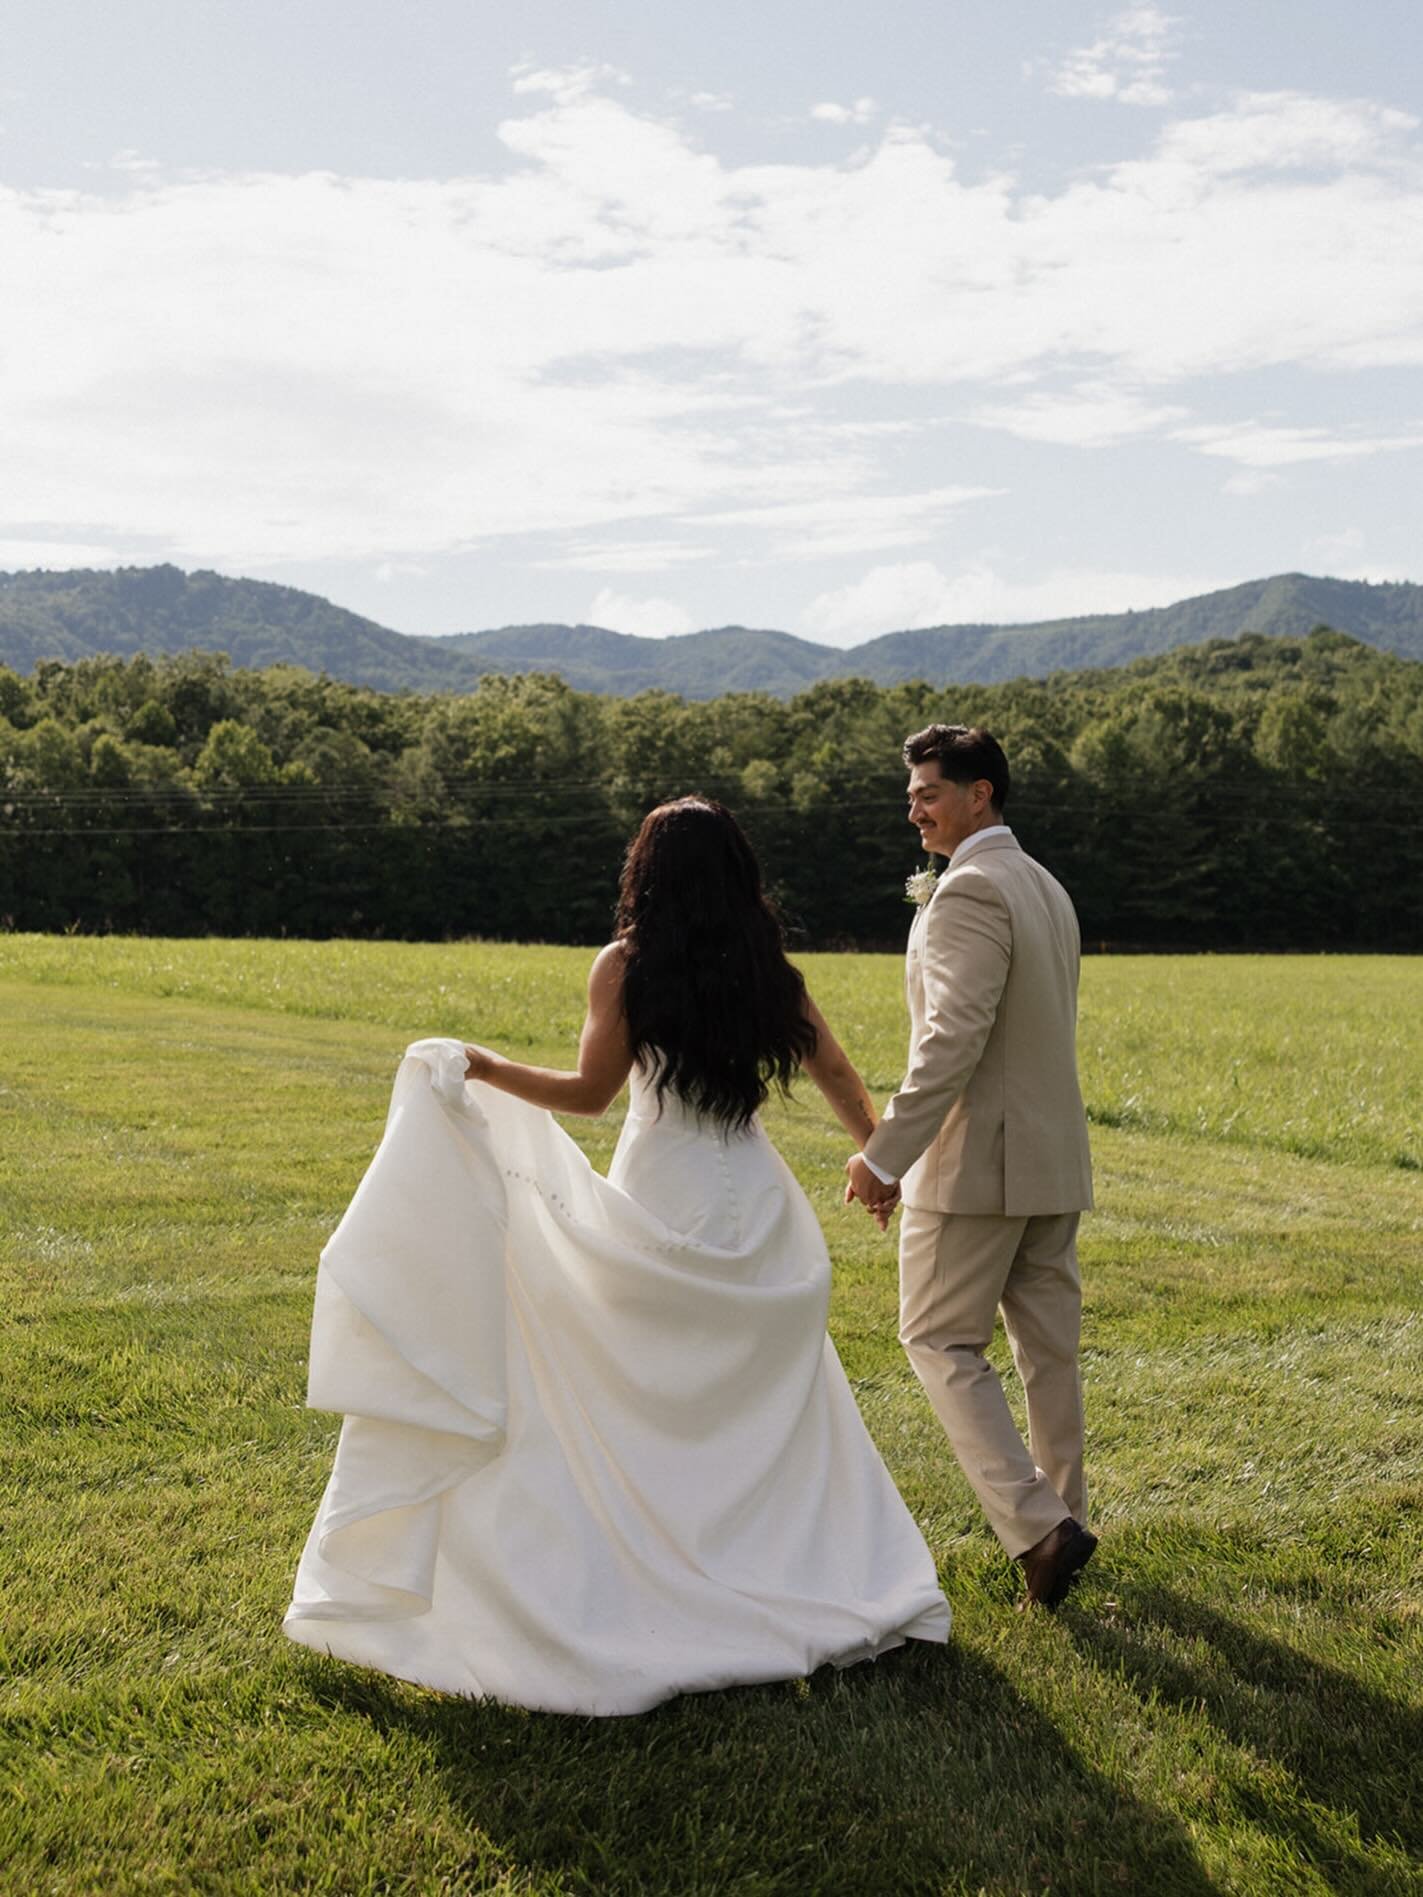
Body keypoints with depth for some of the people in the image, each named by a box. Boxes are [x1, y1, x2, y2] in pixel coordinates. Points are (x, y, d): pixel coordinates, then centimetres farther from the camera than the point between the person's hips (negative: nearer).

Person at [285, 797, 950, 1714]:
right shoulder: (772, 971, 3)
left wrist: (483, 1067, 0)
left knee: (650, 1412, 10)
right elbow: (839, 1076, 9)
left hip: (661, 1205, -4)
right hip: (754, 1203, 4)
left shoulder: (625, 966, -8)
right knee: (772, 1412, 17)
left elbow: (589, 1091, -11)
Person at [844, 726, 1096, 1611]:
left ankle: (1036, 1524, -7)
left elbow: (954, 1038, -24)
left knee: (942, 1340, 1)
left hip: (977, 1157, -9)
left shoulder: (970, 890, -17)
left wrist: (884, 1154, -23)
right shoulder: (1048, 888, 13)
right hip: (1054, 1156, 9)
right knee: (1049, 1344, 14)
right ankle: (1063, 1515, 24)